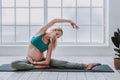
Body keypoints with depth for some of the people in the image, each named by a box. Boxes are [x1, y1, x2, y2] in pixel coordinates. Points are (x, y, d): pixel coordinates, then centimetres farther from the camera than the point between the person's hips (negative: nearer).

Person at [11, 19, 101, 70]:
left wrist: (34, 62, -21)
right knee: (14, 64, -32)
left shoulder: (50, 44, -5)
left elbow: (47, 62, -13)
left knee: (63, 63, -20)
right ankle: (37, 67, -30)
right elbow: (54, 21, -17)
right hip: (30, 60, 0)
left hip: (41, 61, 0)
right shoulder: (41, 32, -7)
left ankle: (86, 65, -27)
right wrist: (69, 21, -17)